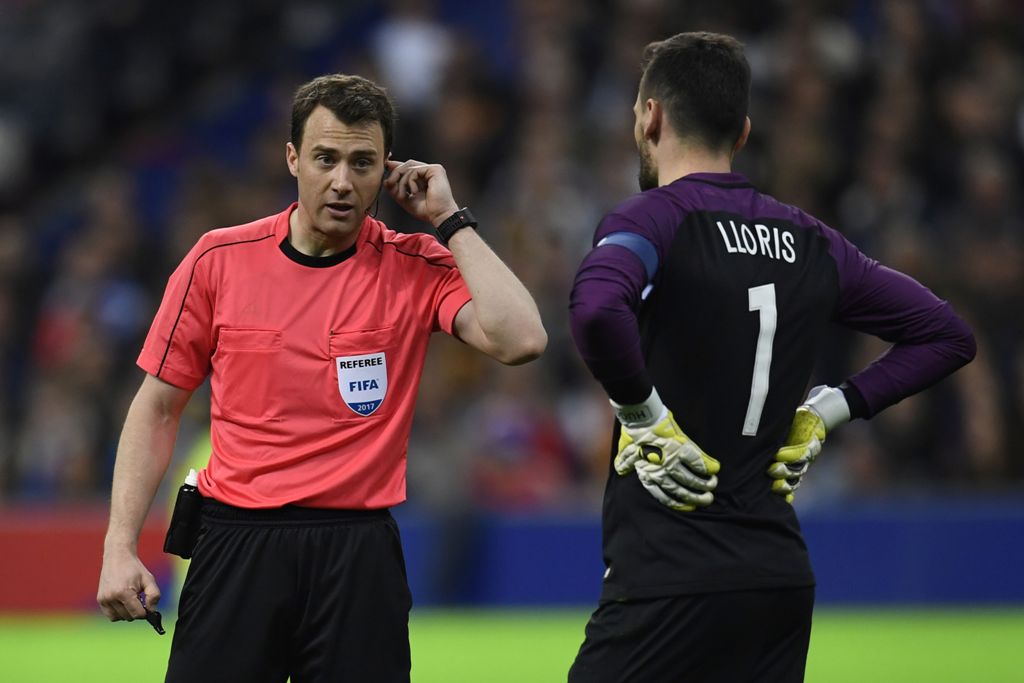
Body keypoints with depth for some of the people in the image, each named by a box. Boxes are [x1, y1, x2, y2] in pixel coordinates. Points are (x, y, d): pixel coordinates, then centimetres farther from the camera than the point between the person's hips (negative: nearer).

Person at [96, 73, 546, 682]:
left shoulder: (417, 270, 0)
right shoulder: (220, 260, 3)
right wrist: (121, 546, 0)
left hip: (360, 557, 0)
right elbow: (158, 408, 8)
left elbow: (520, 339, -17)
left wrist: (450, 220, -9)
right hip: (237, 543, 1)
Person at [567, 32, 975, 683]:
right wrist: (826, 410, 15)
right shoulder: (811, 240, 12)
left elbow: (598, 311, -30)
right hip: (784, 576, 7)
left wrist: (643, 413, -15)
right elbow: (948, 335, 19)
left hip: (670, 575, -7)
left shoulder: (653, 218, -7)